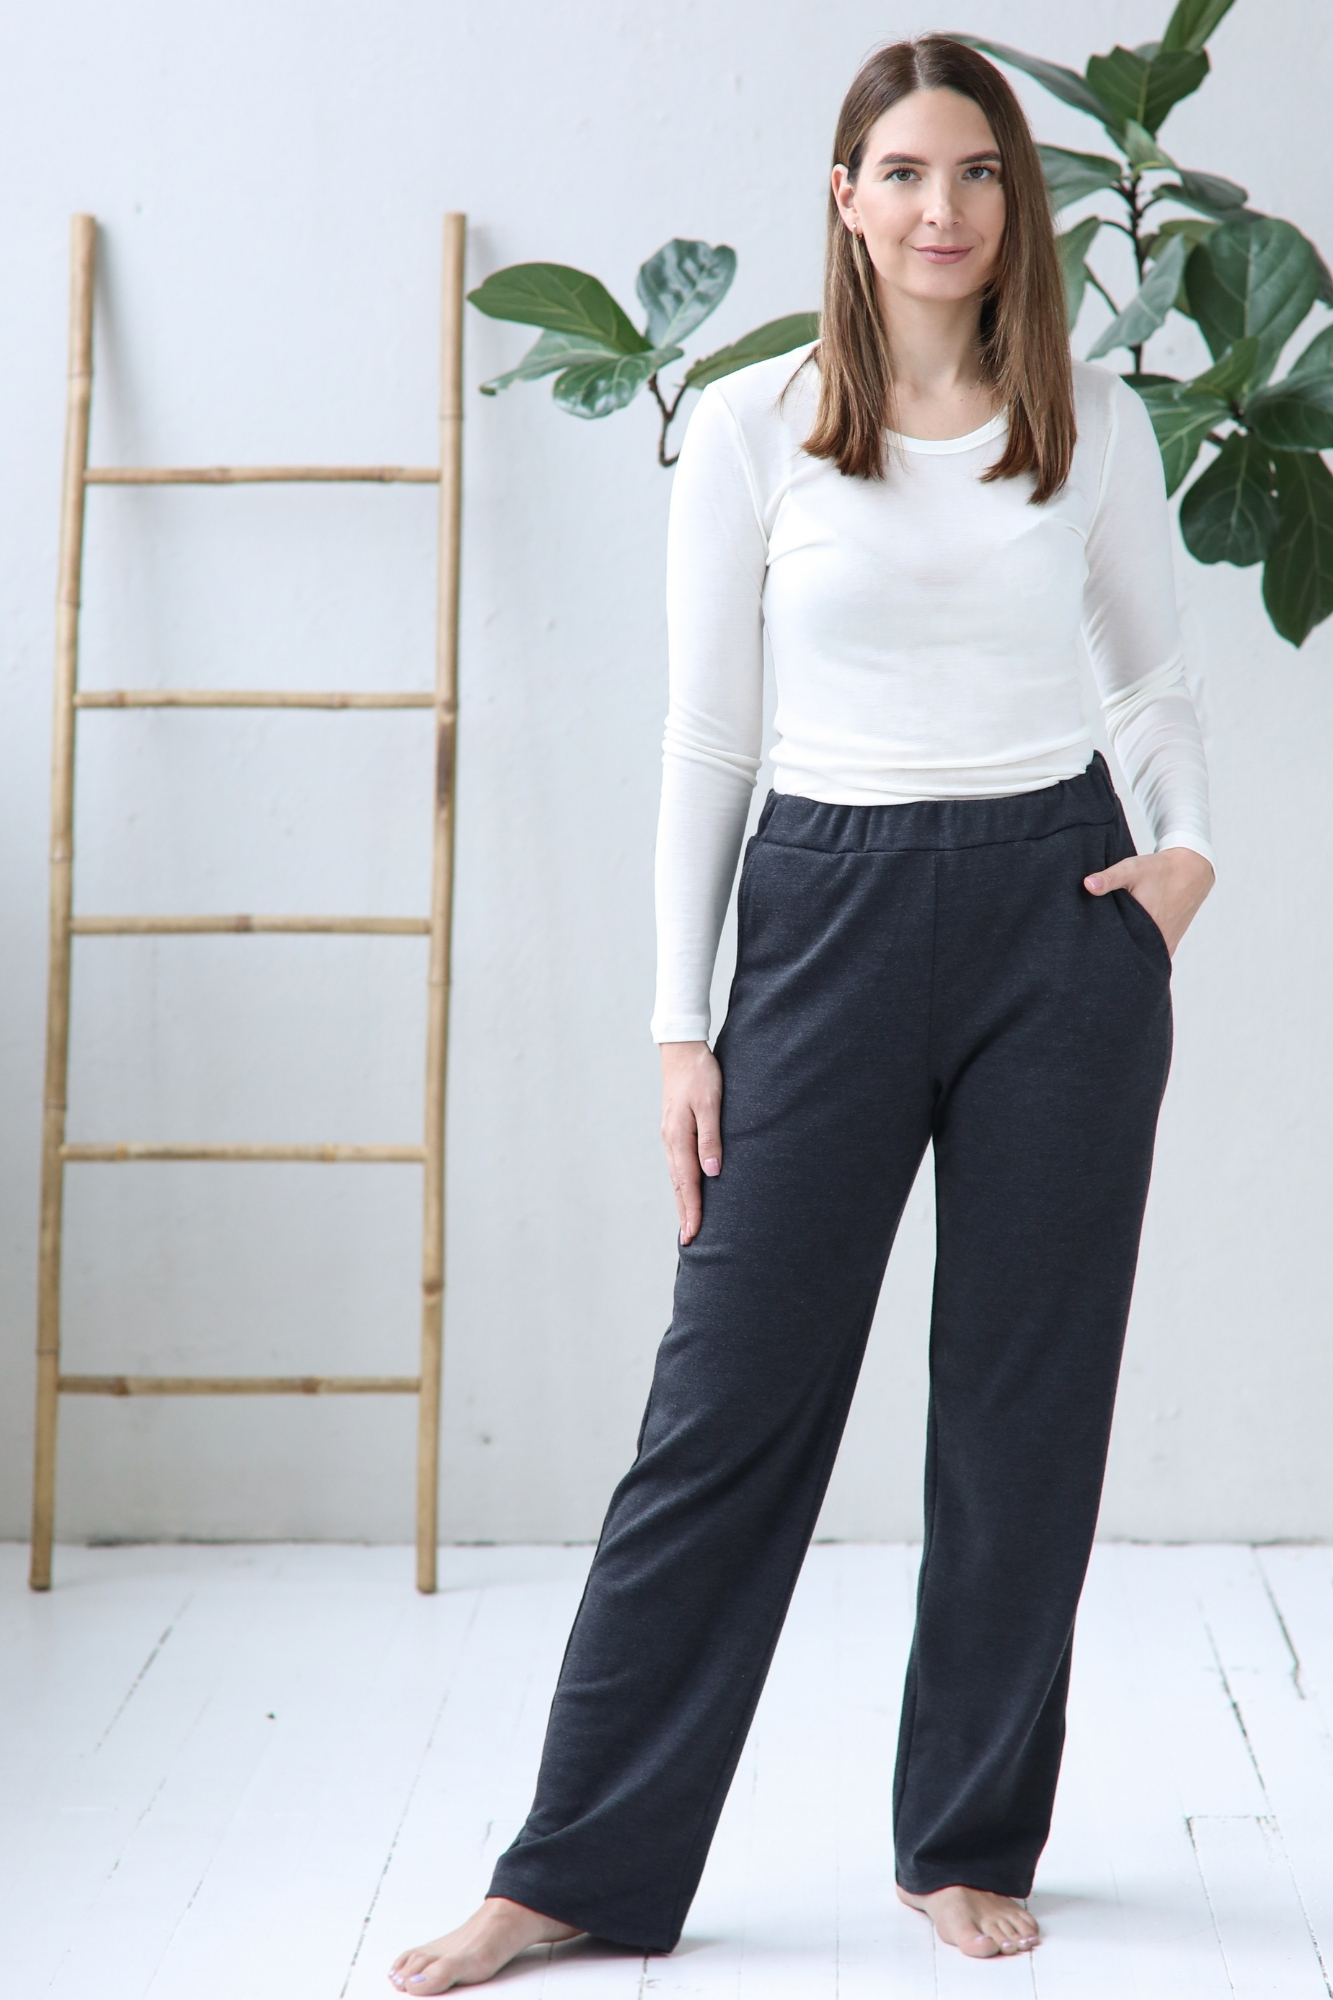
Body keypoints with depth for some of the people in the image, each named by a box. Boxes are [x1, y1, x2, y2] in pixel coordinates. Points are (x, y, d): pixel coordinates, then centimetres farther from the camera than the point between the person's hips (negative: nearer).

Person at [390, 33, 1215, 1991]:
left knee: (1027, 1399, 6)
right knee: (734, 1391, -1)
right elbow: (706, 738, 1)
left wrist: (1190, 845, 0)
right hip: (828, 911, -1)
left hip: (1061, 912, 2)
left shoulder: (1095, 423, 5)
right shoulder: (753, 428, 0)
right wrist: (682, 1025, -2)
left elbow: (1156, 676, 19)